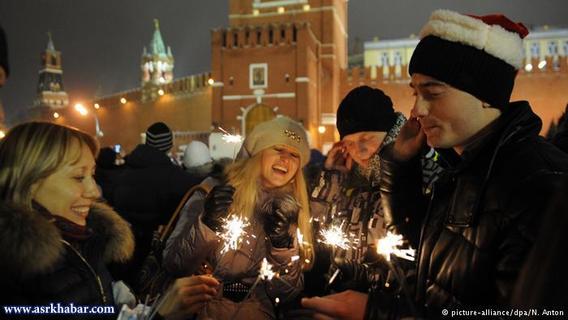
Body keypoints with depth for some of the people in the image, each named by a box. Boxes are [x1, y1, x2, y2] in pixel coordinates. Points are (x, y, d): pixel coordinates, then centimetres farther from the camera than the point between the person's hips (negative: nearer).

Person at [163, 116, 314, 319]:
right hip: (203, 303, -1)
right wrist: (207, 225, -22)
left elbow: (284, 293, 0)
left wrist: (283, 243, -16)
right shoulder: (214, 192, -5)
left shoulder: (290, 211, 1)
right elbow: (174, 265, -7)